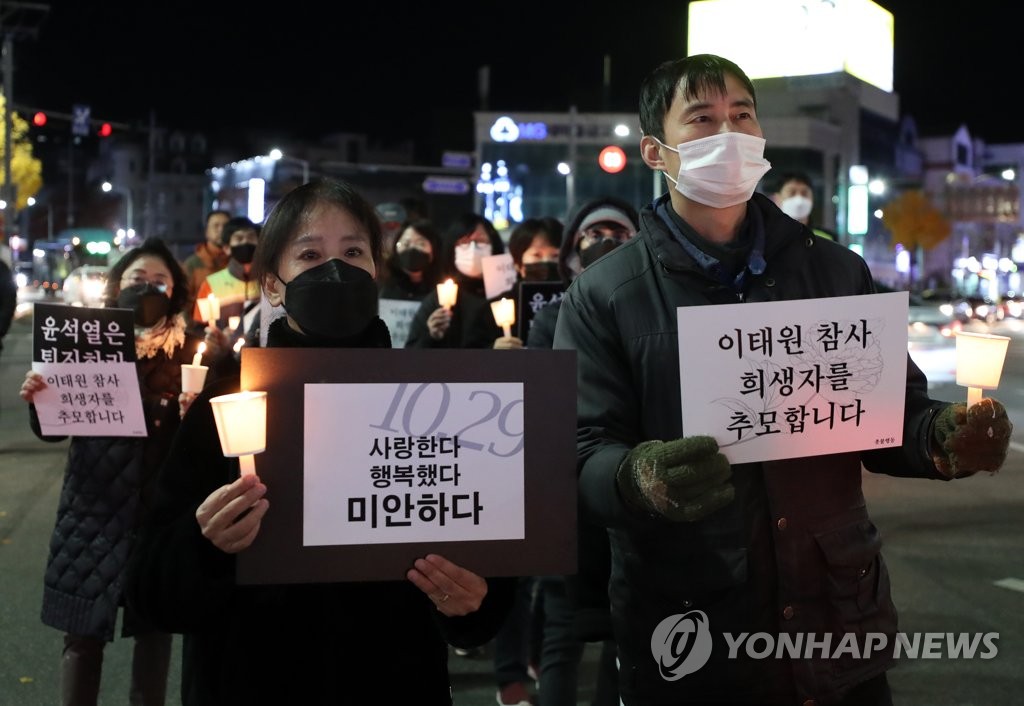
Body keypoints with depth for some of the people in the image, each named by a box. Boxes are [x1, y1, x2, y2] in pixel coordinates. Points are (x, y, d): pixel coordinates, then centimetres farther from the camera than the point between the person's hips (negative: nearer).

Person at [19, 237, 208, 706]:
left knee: (154, 626, 10)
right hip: (94, 505, 1)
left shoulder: (187, 351, 0)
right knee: (83, 632, 6)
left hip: (160, 508, 0)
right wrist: (38, 401, -15)